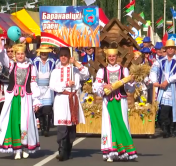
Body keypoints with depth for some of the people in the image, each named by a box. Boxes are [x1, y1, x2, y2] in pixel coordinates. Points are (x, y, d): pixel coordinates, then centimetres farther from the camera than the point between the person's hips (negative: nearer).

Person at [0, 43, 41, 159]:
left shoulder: (31, 68, 6)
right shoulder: (11, 66, 11)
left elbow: (34, 85, 5)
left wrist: (36, 101, 3)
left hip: (26, 98, -1)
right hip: (12, 98, 1)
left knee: (25, 122, -5)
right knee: (14, 122, -2)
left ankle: (26, 148, 10)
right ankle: (17, 150, 5)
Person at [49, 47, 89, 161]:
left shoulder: (75, 70, 11)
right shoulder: (56, 71, 11)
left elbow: (86, 75, -7)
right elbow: (52, 86, -2)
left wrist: (76, 63, -8)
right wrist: (66, 84, -9)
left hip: (73, 99, 2)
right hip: (61, 99, -2)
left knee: (72, 126, 6)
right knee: (62, 127, -13)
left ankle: (68, 152, 14)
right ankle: (62, 153, -18)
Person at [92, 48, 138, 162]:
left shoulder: (124, 70, 10)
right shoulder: (102, 71, 11)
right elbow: (95, 88, 4)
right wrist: (104, 86, -14)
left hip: (121, 101, 0)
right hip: (108, 101, 0)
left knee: (122, 124, -3)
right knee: (109, 124, -4)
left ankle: (122, 150, 3)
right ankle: (110, 153, -4)